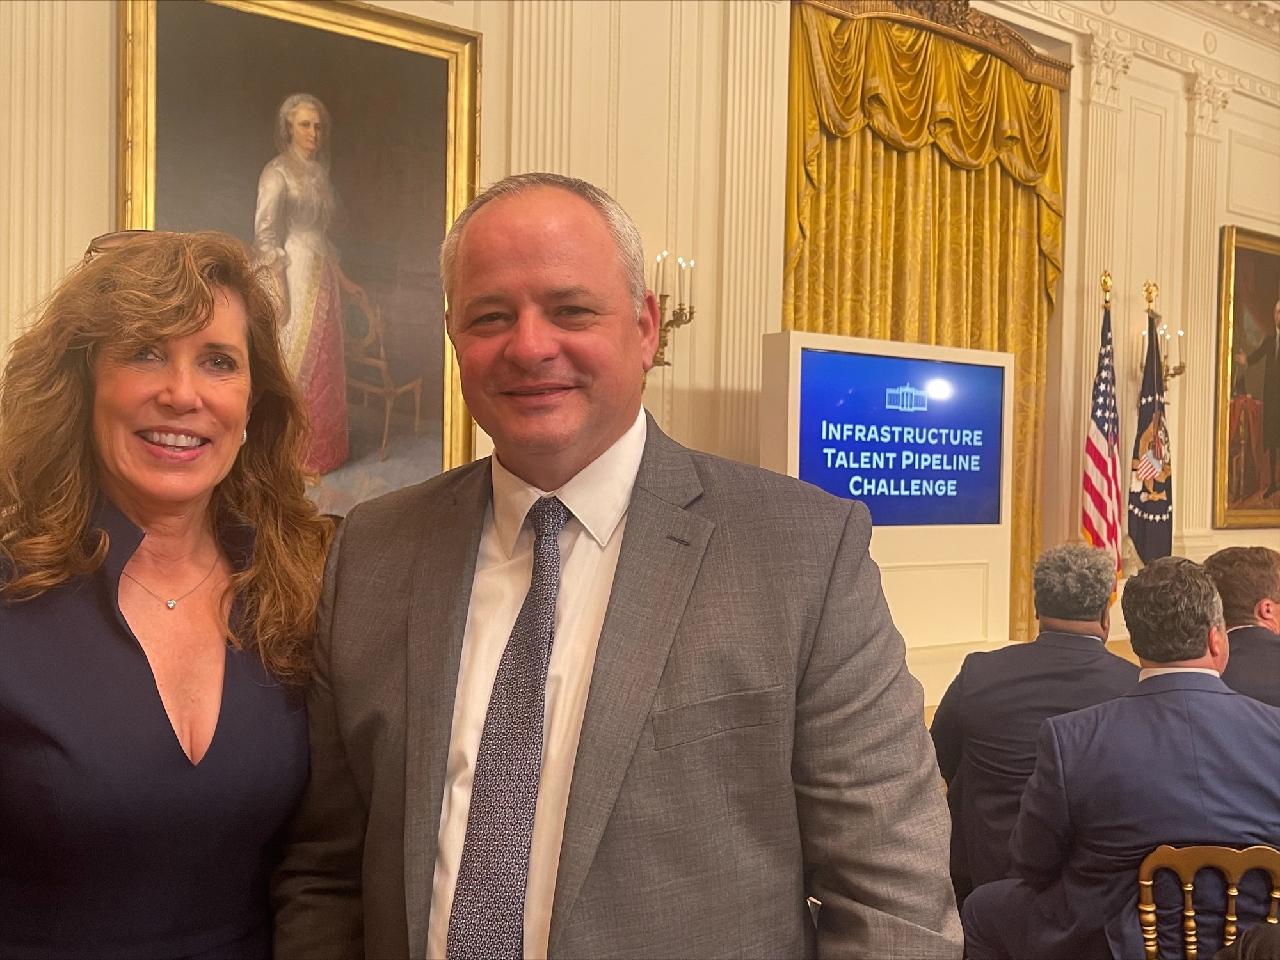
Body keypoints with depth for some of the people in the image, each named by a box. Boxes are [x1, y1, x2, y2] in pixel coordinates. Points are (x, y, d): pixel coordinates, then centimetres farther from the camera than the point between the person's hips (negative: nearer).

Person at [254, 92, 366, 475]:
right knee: (295, 363, -2)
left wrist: (344, 281, 19)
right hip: (293, 279, -8)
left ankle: (320, 448, 22)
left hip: (322, 279, 8)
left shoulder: (318, 172, 14)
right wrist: (280, 292, -21)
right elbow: (265, 235, -16)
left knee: (323, 363, 11)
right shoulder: (277, 173, -10)